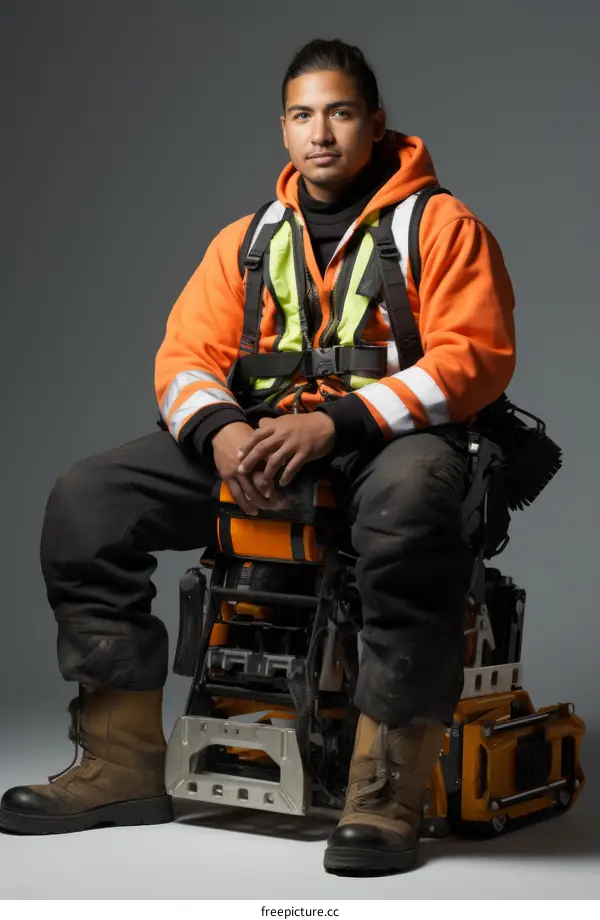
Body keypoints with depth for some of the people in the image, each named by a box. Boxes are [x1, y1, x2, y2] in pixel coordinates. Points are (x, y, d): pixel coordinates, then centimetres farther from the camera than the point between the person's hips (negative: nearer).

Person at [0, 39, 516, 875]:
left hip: (388, 434, -5)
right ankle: (124, 764, -6)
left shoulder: (441, 225, 3)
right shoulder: (246, 241, 17)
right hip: (258, 439, 5)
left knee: (410, 502, -42)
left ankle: (386, 796, -34)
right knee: (88, 498, -11)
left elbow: (474, 356, -9)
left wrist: (337, 421, -22)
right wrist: (220, 429, -15)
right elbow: (187, 357, 10)